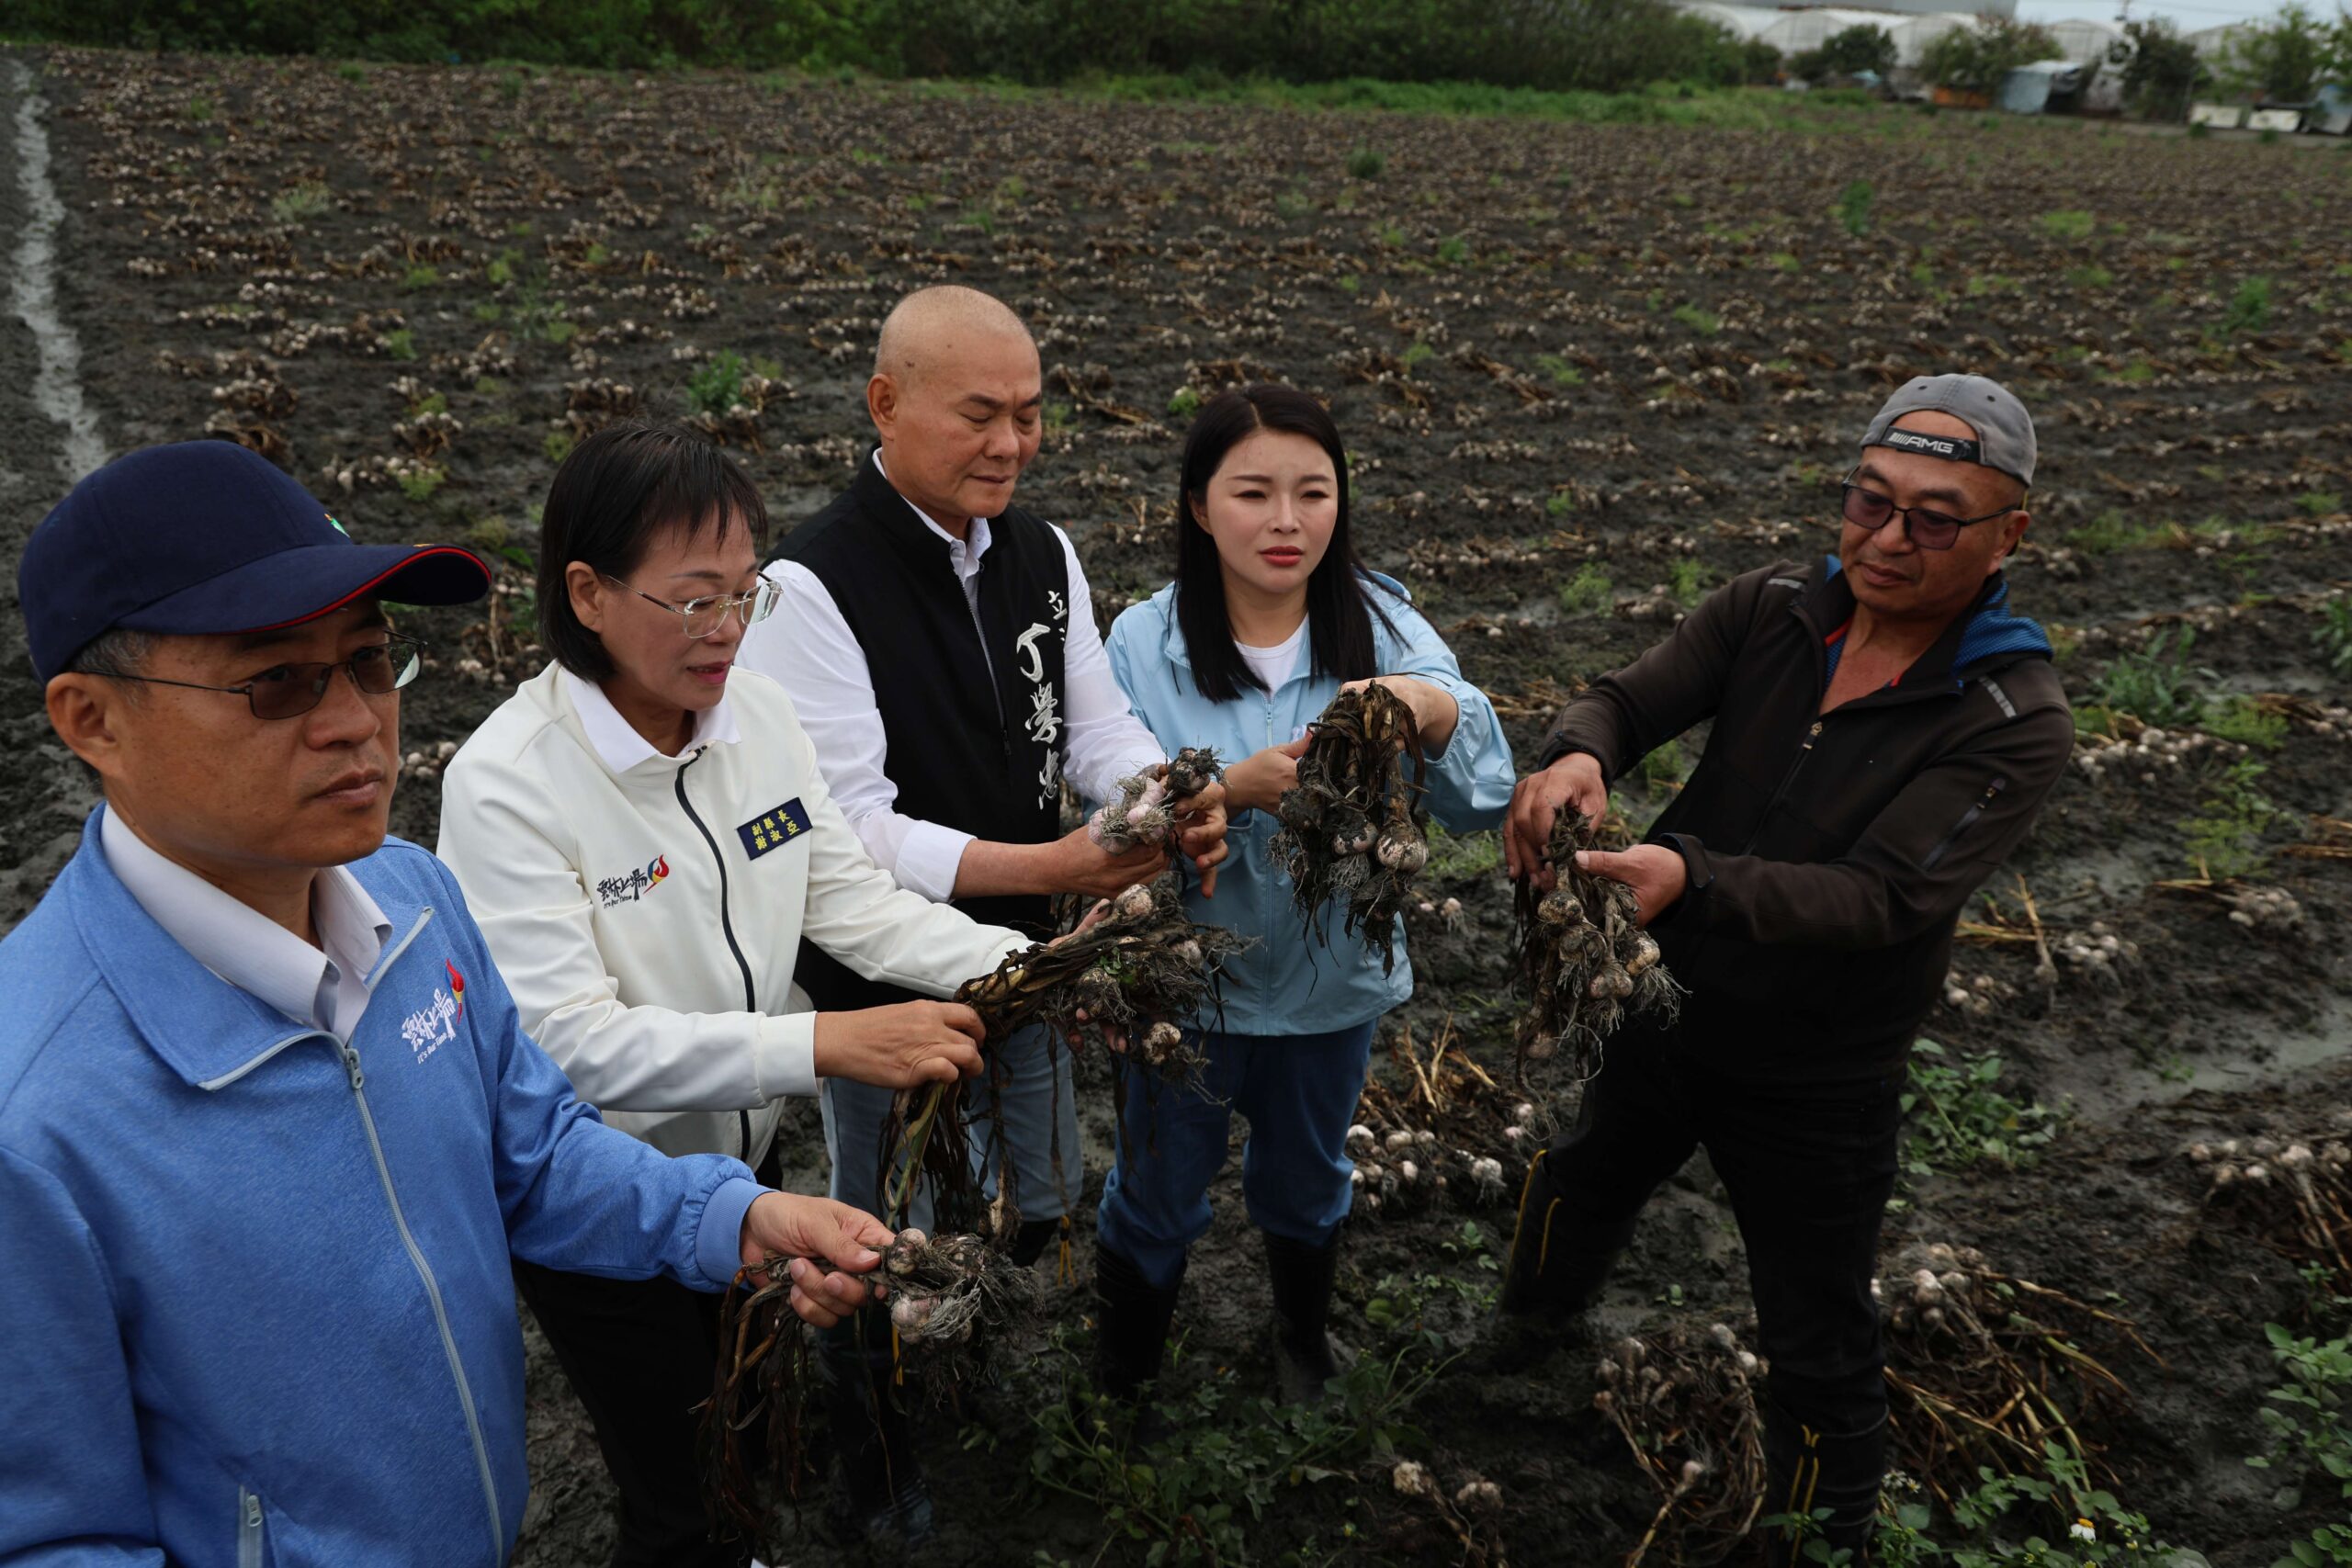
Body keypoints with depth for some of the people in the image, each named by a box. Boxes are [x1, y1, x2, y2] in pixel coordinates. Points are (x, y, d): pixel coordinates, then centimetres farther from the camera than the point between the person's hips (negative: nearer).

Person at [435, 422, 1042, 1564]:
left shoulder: (755, 712, -8)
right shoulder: (507, 783, -26)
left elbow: (850, 899, -6)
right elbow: (570, 1042, -31)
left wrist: (1019, 964, -21)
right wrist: (824, 1044, -40)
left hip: (738, 1162, 6)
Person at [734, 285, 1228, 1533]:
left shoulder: (1043, 556, -2)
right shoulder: (813, 587, -25)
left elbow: (1096, 723, 1)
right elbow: (851, 830, -26)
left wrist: (1175, 799, -21)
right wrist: (1053, 865, -33)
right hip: (887, 998, -6)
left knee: (1040, 1213, 25)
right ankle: (875, 1454, 47)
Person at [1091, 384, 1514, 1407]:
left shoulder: (1382, 627, -13)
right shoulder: (1145, 644, -17)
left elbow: (1483, 805, -18)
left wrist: (1435, 708, -39)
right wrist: (1236, 791, -38)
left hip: (1334, 978, 2)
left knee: (1306, 1180, 27)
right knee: (1157, 1197, 20)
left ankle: (1304, 1338, 59)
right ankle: (1121, 1379, 49)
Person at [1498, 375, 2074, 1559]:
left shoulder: (2014, 723, -23)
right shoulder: (1777, 609, -10)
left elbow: (1878, 899, -32)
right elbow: (1627, 699, -13)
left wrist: (1690, 877, -49)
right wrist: (1576, 755, -38)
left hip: (1814, 1083, -5)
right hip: (1661, 1012, 5)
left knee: (1820, 1352, 12)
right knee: (1575, 1198, 29)